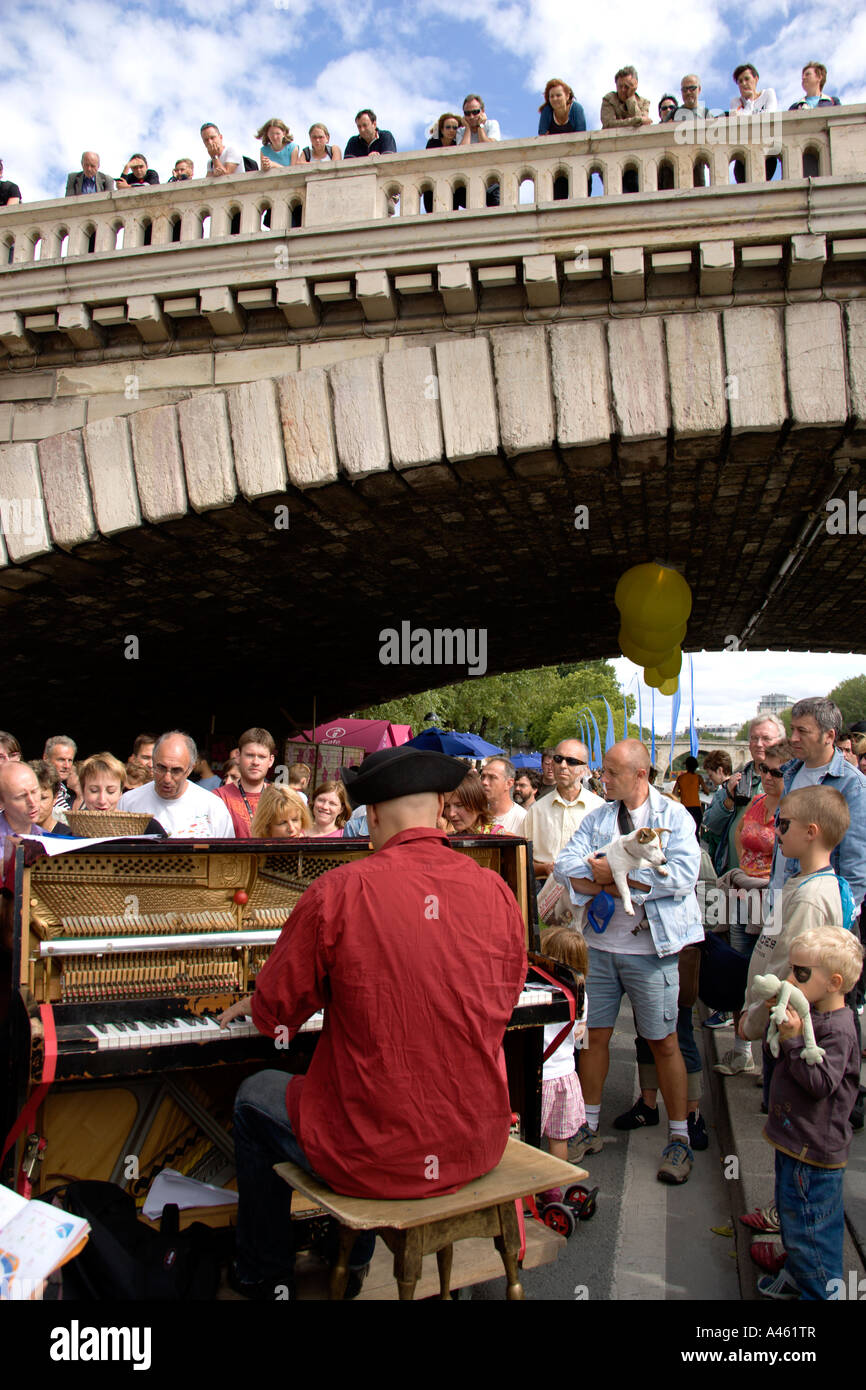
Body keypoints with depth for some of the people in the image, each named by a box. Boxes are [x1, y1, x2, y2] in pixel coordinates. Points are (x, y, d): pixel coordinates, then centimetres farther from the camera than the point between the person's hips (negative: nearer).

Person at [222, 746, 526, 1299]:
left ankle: (265, 1277, 40)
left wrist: (254, 1004, 22)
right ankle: (352, 1257, 49)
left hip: (381, 1154, -4)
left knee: (255, 1096, 25)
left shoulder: (340, 890, -17)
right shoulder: (497, 892, -6)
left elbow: (278, 1013, -3)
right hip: (478, 1147, 5)